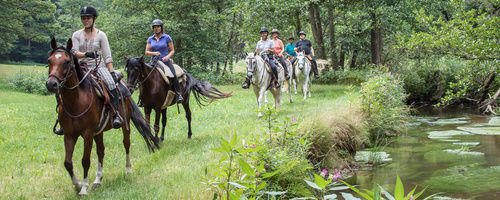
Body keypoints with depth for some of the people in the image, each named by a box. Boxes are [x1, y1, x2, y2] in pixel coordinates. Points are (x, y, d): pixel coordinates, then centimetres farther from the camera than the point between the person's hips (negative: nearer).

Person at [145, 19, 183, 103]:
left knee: (173, 76, -28)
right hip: (154, 61, 3)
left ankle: (178, 94, -21)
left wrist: (167, 56, -16)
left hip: (165, 61, -2)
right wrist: (154, 53, -11)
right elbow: (146, 52, 9)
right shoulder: (150, 39, 12)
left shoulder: (167, 37, 4)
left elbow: (172, 50, 4)